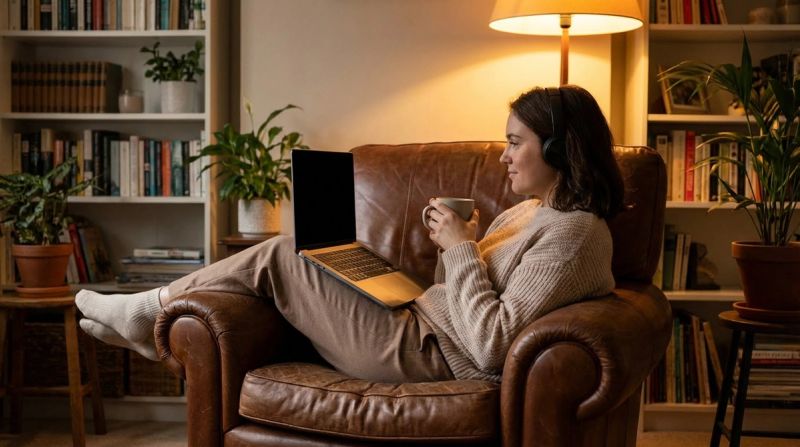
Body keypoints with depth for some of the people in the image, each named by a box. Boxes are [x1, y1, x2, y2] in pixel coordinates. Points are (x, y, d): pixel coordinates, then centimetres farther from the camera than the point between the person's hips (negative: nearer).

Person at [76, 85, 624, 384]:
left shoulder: (575, 231, -17)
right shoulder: (526, 211, 14)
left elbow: (491, 344, -26)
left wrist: (461, 248, -19)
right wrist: (456, 239, 0)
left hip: (417, 352, -10)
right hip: (418, 323, 10)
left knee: (279, 256, -5)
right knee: (283, 260, 11)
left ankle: (148, 311, 15)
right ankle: (151, 329, 25)